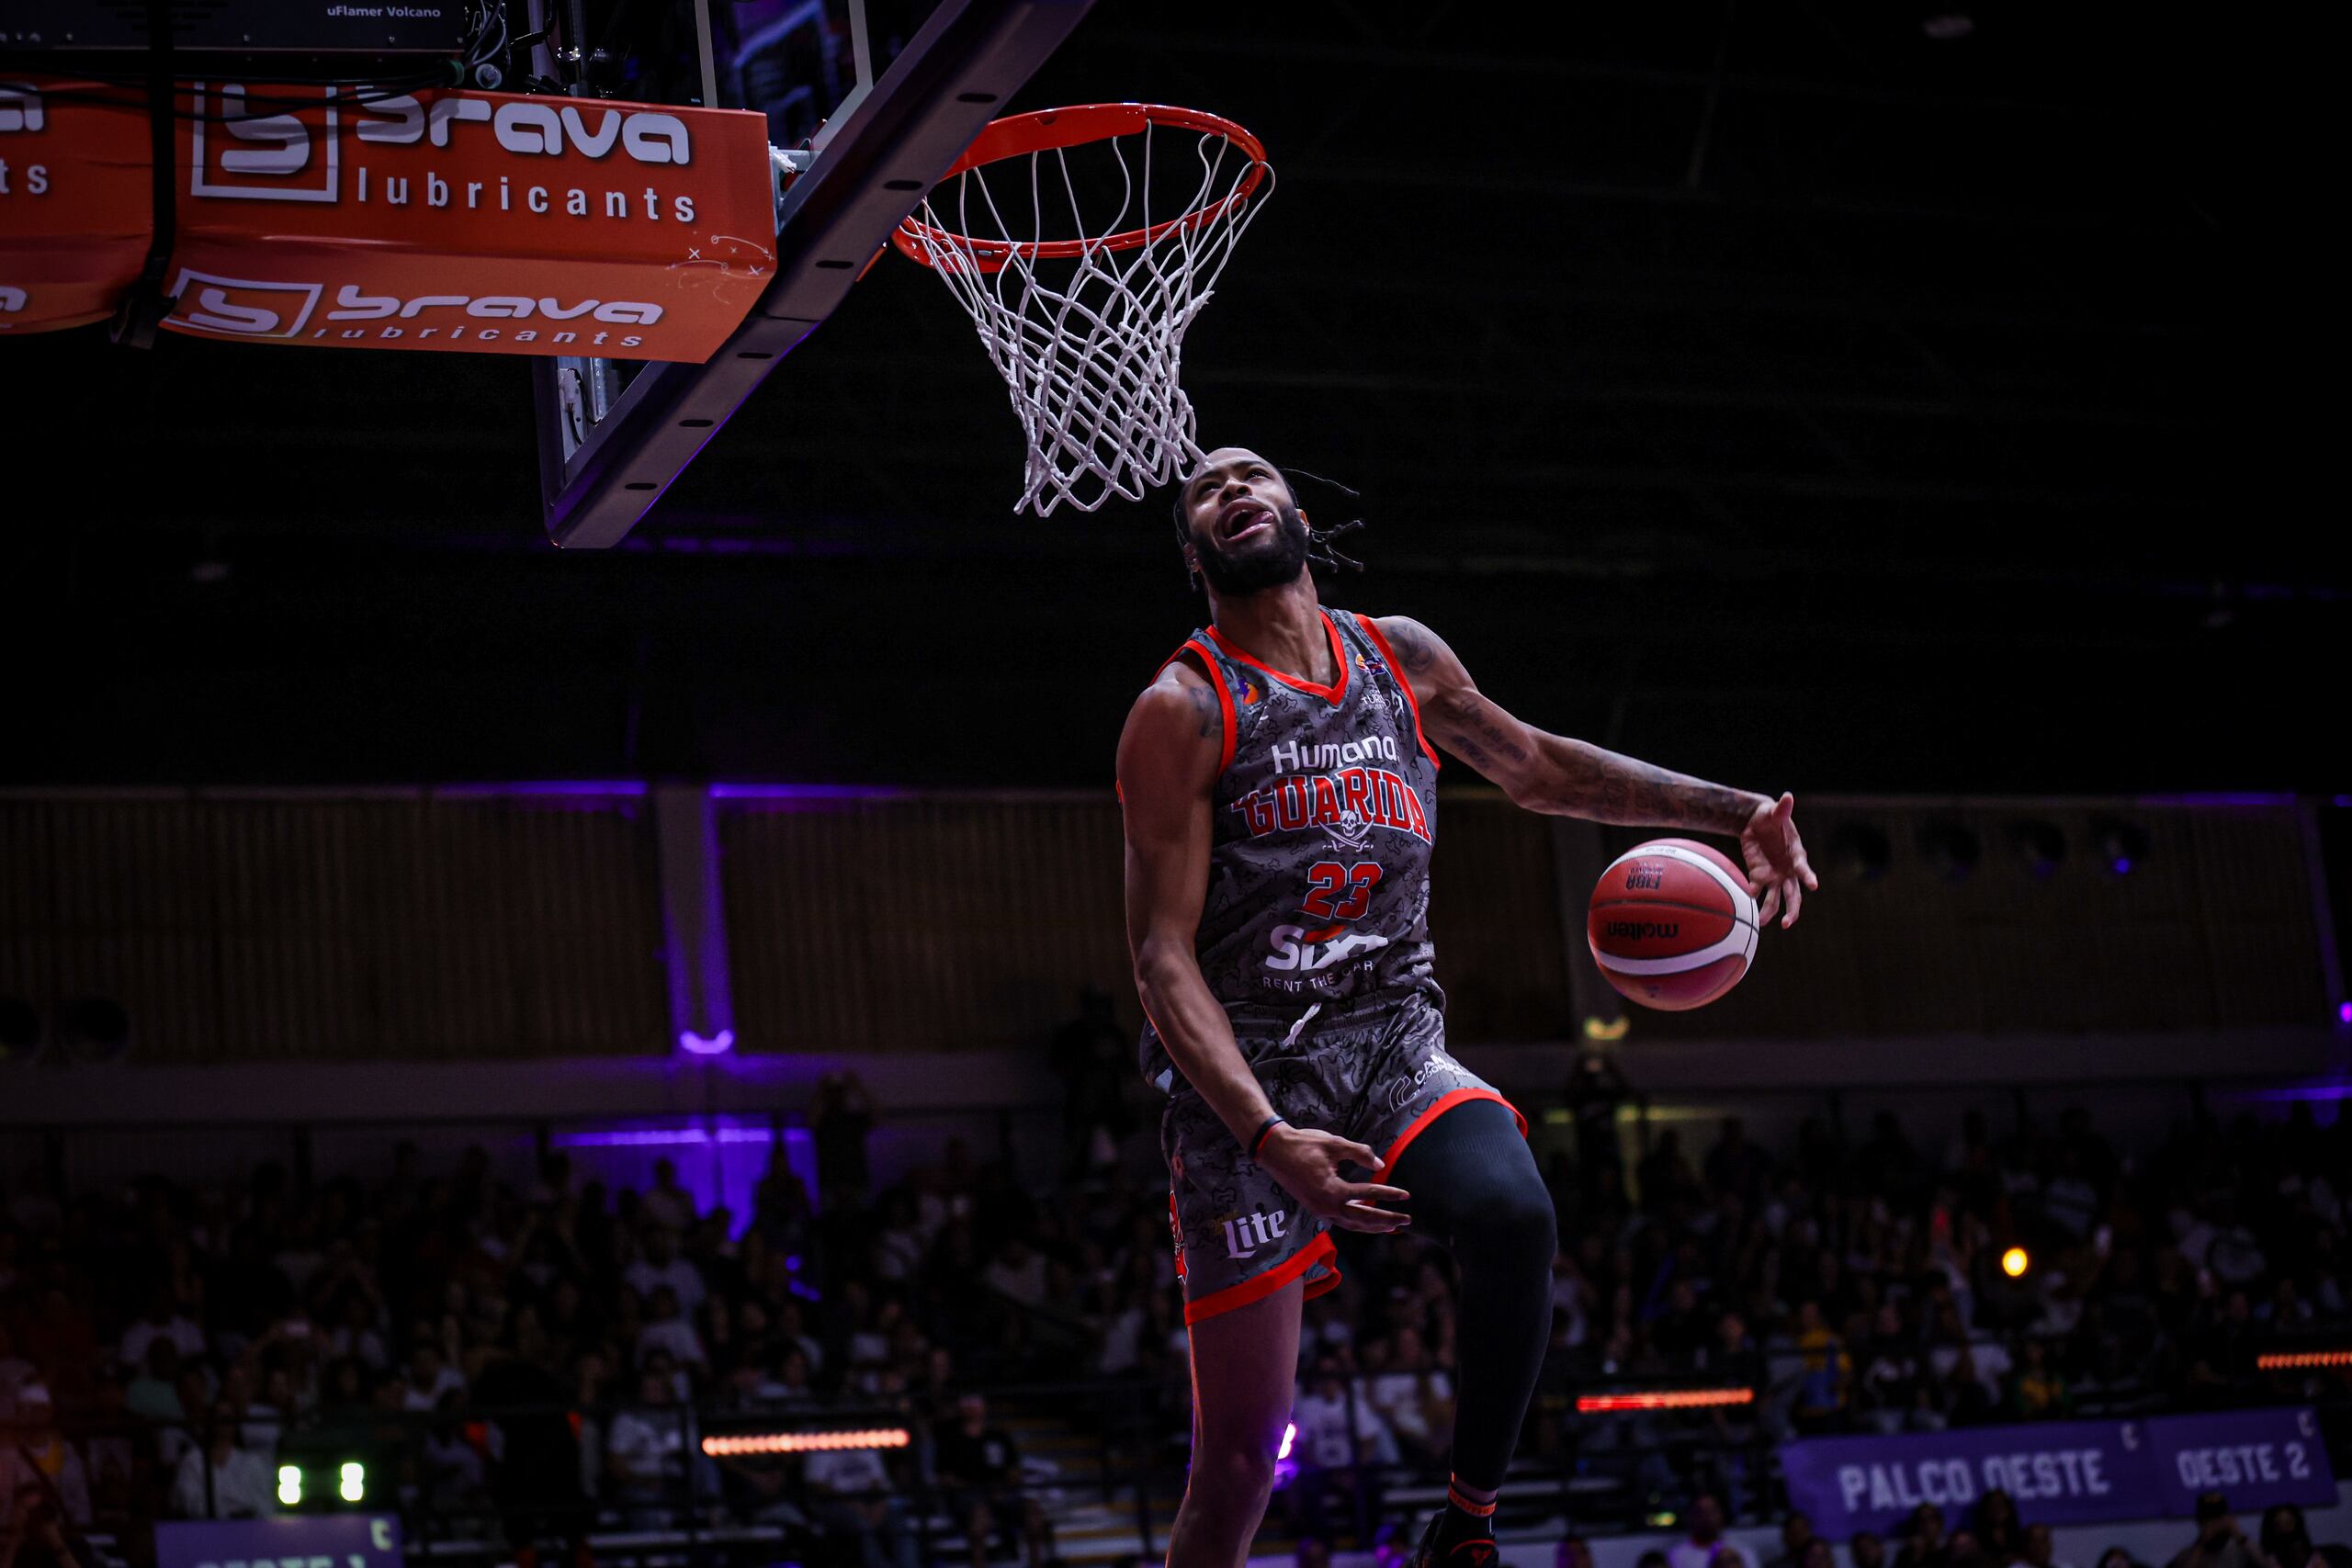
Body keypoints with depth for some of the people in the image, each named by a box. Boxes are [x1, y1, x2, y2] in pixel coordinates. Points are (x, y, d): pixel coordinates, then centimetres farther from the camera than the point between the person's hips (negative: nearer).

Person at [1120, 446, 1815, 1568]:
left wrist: (1737, 814, 18)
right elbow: (1164, 958, -12)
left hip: (1396, 1051, 4)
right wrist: (1270, 1138, -25)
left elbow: (1536, 768, 26)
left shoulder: (1402, 658, 9)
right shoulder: (1183, 712, -7)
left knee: (1514, 1217, -29)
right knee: (1241, 1455, -7)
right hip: (1247, 1084, -3)